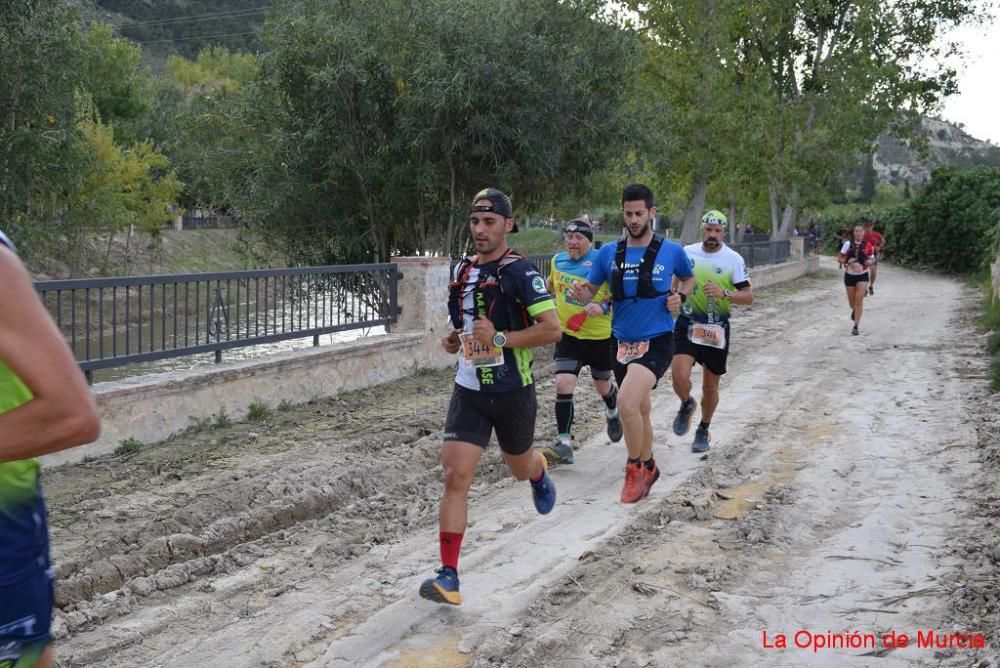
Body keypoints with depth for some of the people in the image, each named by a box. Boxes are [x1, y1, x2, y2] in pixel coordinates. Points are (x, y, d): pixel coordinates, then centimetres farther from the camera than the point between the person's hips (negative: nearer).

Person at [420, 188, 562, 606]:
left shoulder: (520, 271, -14)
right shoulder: (463, 271, 7)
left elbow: (552, 329, -18)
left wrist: (499, 339, -26)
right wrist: (454, 340, 3)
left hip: (513, 391, -4)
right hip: (469, 389, 4)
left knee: (519, 468, 20)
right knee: (455, 478, -9)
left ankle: (539, 471, 60)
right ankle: (449, 575, -8)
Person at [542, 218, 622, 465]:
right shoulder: (558, 260, 2)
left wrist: (604, 307, -27)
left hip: (600, 336, -3)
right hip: (568, 334, 3)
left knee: (602, 385, 17)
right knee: (563, 385, -13)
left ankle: (612, 412, 53)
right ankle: (564, 443, -9)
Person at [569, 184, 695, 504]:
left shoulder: (672, 251, -4)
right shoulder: (609, 252, 0)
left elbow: (689, 278, 15)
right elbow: (591, 290, 7)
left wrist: (680, 296, -5)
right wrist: (581, 293, -16)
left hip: (656, 342, -4)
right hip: (623, 343, 4)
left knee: (627, 402, -24)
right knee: (639, 409, 18)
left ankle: (635, 468, -4)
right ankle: (648, 467, 39)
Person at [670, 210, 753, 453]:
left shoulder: (733, 259, -6)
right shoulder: (687, 252, -1)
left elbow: (748, 297, -9)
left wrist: (724, 293, -24)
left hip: (717, 328, 0)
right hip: (687, 324, 0)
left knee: (710, 386, 9)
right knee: (679, 376, -19)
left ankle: (703, 430, 32)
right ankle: (686, 405, 16)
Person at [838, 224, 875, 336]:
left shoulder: (868, 246, -3)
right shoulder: (848, 244, -5)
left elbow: (870, 260, 8)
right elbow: (839, 258, 0)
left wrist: (869, 262, -16)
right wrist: (847, 261, -20)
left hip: (862, 276, -1)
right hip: (849, 275, 1)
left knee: (859, 301, -12)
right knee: (852, 303, 12)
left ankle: (856, 326, -6)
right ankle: (854, 310, 49)